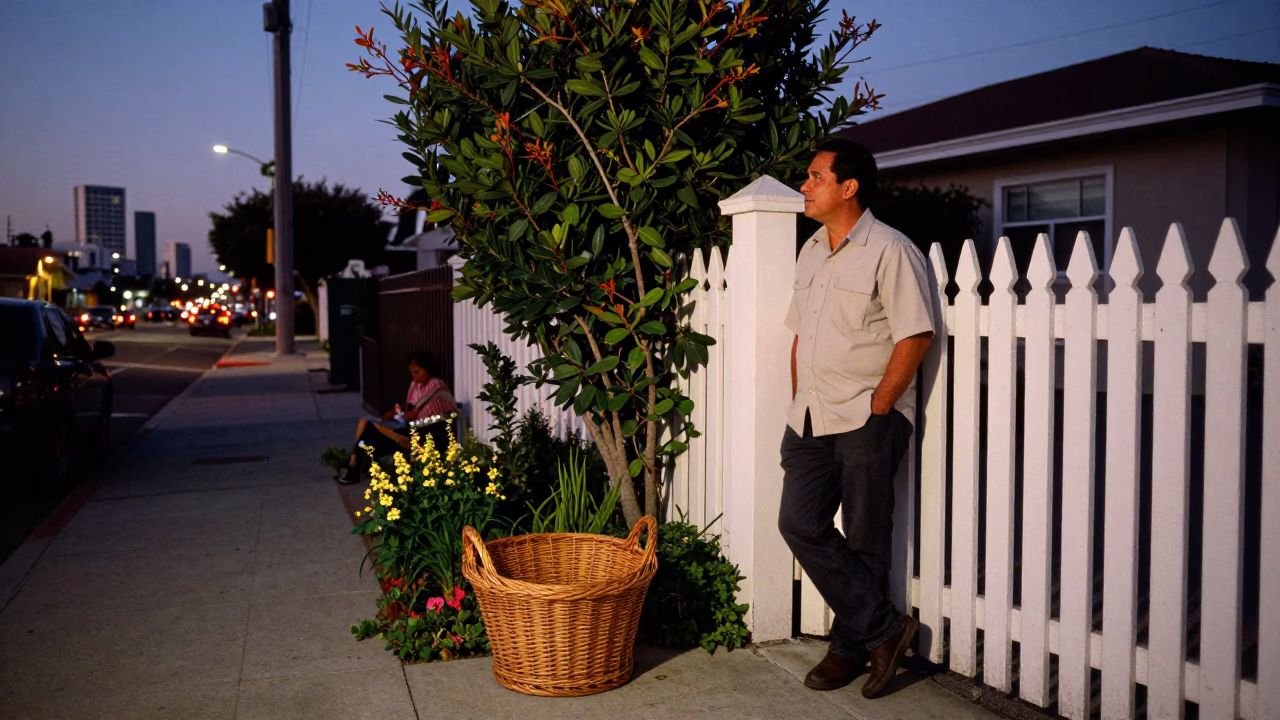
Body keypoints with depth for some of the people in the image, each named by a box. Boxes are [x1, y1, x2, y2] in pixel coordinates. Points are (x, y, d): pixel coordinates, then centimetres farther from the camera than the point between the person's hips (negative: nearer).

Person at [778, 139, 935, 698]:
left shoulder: (889, 250, -8)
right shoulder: (810, 252, 16)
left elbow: (915, 335, -13)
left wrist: (877, 409, -14)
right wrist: (798, 402, 13)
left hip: (868, 419, -7)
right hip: (811, 419, 7)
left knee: (864, 539, 2)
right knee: (800, 524, -2)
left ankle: (853, 646, 18)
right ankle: (884, 628, 8)